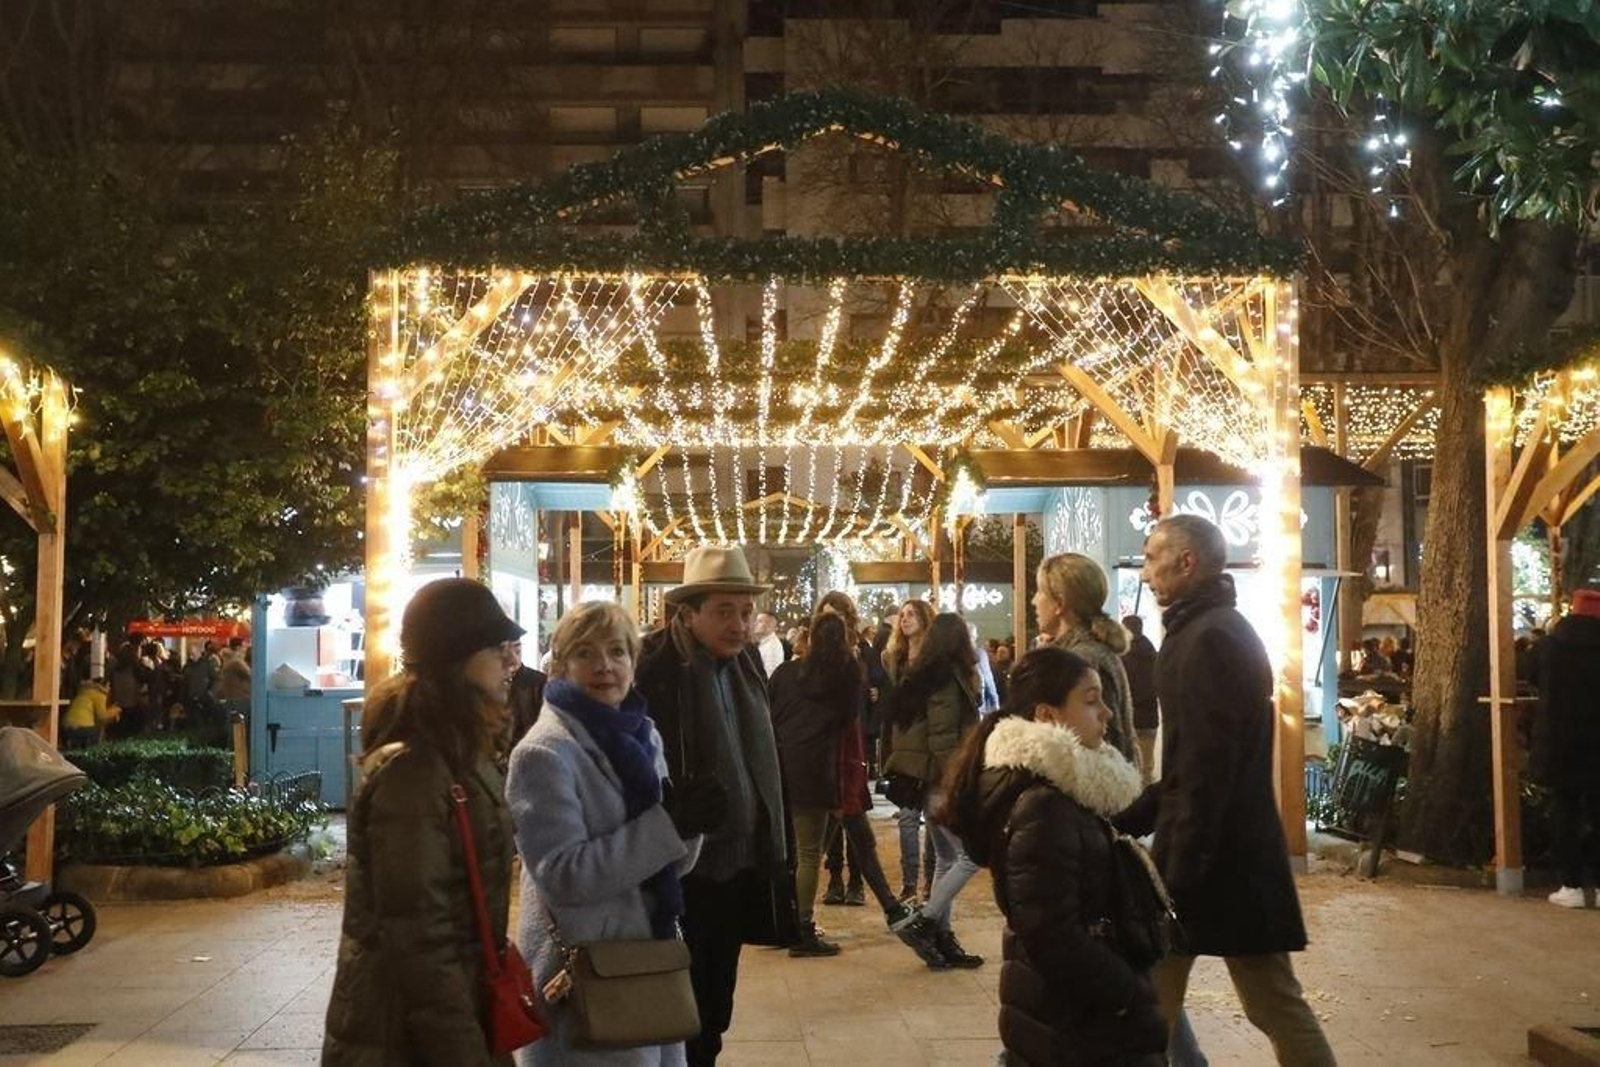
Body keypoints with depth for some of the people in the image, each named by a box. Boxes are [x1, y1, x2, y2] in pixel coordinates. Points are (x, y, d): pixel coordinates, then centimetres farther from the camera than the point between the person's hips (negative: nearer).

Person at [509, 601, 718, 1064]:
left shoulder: (642, 735, 6)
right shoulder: (544, 753, -15)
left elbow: (668, 861, 9)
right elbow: (563, 874, -21)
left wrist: (685, 823, -14)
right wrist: (669, 824, -24)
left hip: (650, 955, 7)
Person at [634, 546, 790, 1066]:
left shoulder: (745, 664, 7)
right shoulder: (653, 669, -17)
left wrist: (771, 848, 14)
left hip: (740, 864, 7)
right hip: (684, 868, -7)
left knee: (714, 1009, 19)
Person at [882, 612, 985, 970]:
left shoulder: (920, 676, 11)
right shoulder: (948, 680, -15)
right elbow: (942, 741, -20)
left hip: (929, 782, 9)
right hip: (945, 783, -9)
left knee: (946, 860, 13)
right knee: (972, 855, -5)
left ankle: (942, 939, 16)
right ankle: (924, 924, -4)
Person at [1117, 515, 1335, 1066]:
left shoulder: (1208, 639, -16)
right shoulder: (1217, 629, 16)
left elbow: (1207, 770, -22)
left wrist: (1180, 878, -21)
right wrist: (1125, 822, 16)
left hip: (1217, 855, -9)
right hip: (1230, 849, 9)